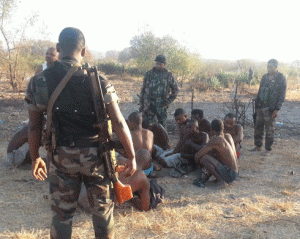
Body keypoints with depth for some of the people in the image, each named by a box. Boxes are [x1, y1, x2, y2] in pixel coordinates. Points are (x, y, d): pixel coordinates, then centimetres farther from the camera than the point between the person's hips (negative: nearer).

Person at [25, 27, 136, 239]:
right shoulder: (98, 82, -13)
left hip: (62, 158, 2)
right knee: (102, 209, 17)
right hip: (95, 157, -1)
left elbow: (34, 126, 0)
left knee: (62, 213, 16)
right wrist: (132, 156, -5)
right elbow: (119, 123, -14)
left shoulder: (39, 82, -6)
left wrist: (35, 158, 13)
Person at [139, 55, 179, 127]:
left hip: (161, 105, -1)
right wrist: (141, 104, 5)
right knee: (148, 125, 1)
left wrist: (169, 101, 2)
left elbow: (175, 89, 13)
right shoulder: (149, 74, 7)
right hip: (149, 105, 1)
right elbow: (143, 90, 10)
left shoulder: (168, 76, 5)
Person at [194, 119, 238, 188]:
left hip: (229, 176, -9)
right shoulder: (228, 136, 8)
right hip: (235, 173, 9)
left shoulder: (214, 140, -15)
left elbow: (197, 156, -11)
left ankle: (221, 180, -10)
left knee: (203, 158, -18)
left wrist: (200, 164, 12)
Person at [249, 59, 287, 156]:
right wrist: (257, 104, 12)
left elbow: (282, 96, -8)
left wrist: (277, 109, -14)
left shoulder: (281, 78, -6)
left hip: (271, 108, -6)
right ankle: (258, 146, 25)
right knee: (258, 127, 10)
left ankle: (268, 149, 12)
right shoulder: (264, 77, 12)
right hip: (261, 107, 6)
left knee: (269, 130, 2)